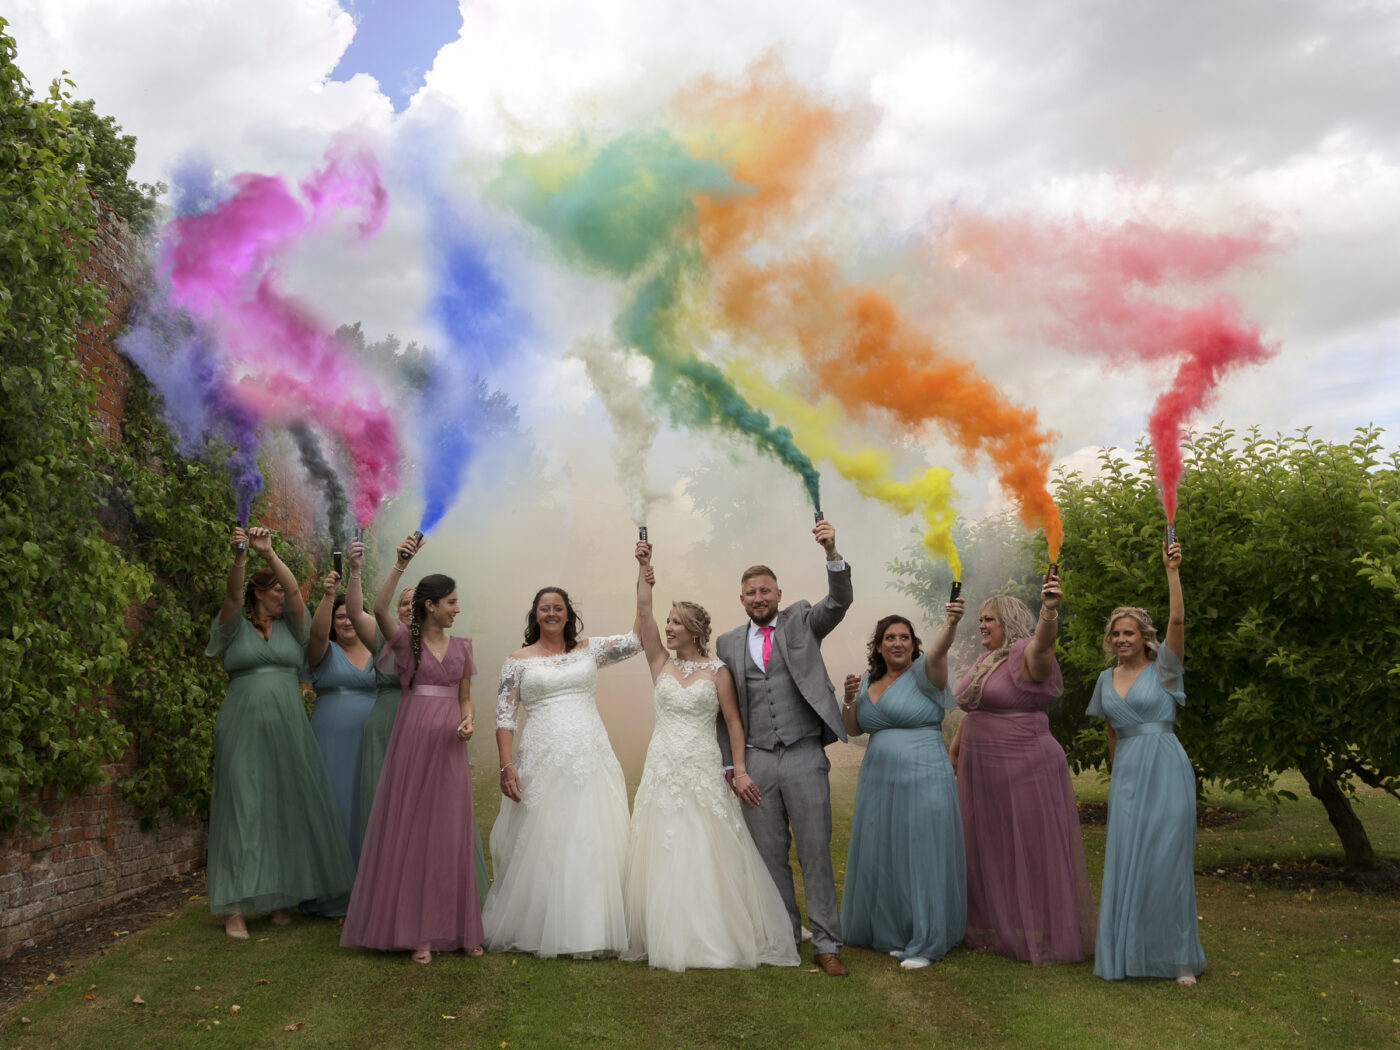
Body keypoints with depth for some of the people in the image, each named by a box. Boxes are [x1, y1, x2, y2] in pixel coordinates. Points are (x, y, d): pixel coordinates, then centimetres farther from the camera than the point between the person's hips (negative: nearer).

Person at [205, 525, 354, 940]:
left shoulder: (290, 627, 10)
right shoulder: (234, 628, 5)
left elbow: (294, 591, -7)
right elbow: (233, 596, -15)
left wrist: (269, 554, -23)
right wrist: (238, 558, -33)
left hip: (288, 729, 3)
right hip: (243, 729, -3)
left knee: (290, 807, 3)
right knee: (243, 808, -5)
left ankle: (281, 895, 14)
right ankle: (236, 906, -3)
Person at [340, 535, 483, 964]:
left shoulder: (461, 646, 12)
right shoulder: (406, 639, -1)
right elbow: (379, 609, -21)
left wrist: (468, 720, -4)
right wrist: (399, 565, -28)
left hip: (449, 749, 4)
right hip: (413, 742, -4)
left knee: (450, 835, 7)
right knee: (410, 833, 1)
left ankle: (457, 928, 16)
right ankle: (417, 931, 8)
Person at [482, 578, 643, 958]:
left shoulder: (590, 650, 10)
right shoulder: (518, 661, 6)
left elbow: (639, 638, 5)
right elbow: (504, 716, 1)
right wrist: (507, 766, -9)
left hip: (590, 757, 2)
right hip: (541, 761, -1)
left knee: (592, 843, 2)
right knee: (540, 846, 3)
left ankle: (590, 929, 13)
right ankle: (537, 930, 16)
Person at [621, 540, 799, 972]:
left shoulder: (718, 672, 2)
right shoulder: (661, 664, 8)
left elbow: (733, 722, 1)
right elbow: (643, 613, 0)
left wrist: (740, 770, -7)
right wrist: (643, 568, -3)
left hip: (703, 772, -2)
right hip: (662, 770, 3)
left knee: (709, 855, -2)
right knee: (662, 855, 2)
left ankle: (719, 937, 9)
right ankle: (668, 939, 11)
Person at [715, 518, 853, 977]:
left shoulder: (801, 622, 7)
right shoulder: (728, 643, 10)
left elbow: (839, 601, -11)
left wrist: (832, 552, -27)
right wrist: (731, 764, 4)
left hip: (804, 757, -2)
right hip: (756, 762, 2)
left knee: (816, 852, 1)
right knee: (769, 854, 9)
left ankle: (826, 944, 8)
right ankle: (786, 937, 22)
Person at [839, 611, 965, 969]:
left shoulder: (922, 674, -7)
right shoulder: (869, 680, 11)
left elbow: (938, 653, -30)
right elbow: (853, 729, 16)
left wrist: (951, 623, -50)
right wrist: (850, 698, -3)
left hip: (923, 781, -6)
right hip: (879, 780, 6)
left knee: (921, 857, 0)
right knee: (883, 858, 12)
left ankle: (924, 943, 13)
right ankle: (892, 933, 29)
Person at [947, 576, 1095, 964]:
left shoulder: (1027, 656, -13)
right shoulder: (984, 661, 13)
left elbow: (1044, 642, -36)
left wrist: (1049, 611, -55)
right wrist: (956, 745, 29)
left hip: (1026, 768, -8)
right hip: (982, 771, 8)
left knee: (1032, 852, 2)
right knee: (989, 851, 16)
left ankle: (1045, 936, 13)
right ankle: (996, 929, 30)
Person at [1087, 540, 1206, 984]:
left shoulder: (1163, 669, -1)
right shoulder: (1107, 680, 12)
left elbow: (1177, 619, -17)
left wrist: (1172, 571, -24)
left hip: (1166, 771, -4)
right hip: (1126, 775, 4)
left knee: (1167, 861, -3)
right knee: (1126, 862, 4)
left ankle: (1179, 956, 7)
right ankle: (1129, 952, 14)